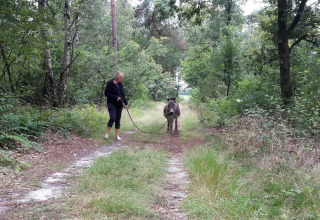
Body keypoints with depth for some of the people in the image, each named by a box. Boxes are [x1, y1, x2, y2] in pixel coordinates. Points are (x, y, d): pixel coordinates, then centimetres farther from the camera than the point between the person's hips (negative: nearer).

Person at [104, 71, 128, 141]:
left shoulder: (120, 84, 13)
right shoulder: (110, 83, -6)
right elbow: (106, 93, -11)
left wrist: (126, 103, 11)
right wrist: (115, 97, -18)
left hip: (119, 104, 6)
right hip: (112, 104, -6)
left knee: (118, 120, 5)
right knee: (112, 118, -17)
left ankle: (117, 135, 9)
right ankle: (107, 133, -2)